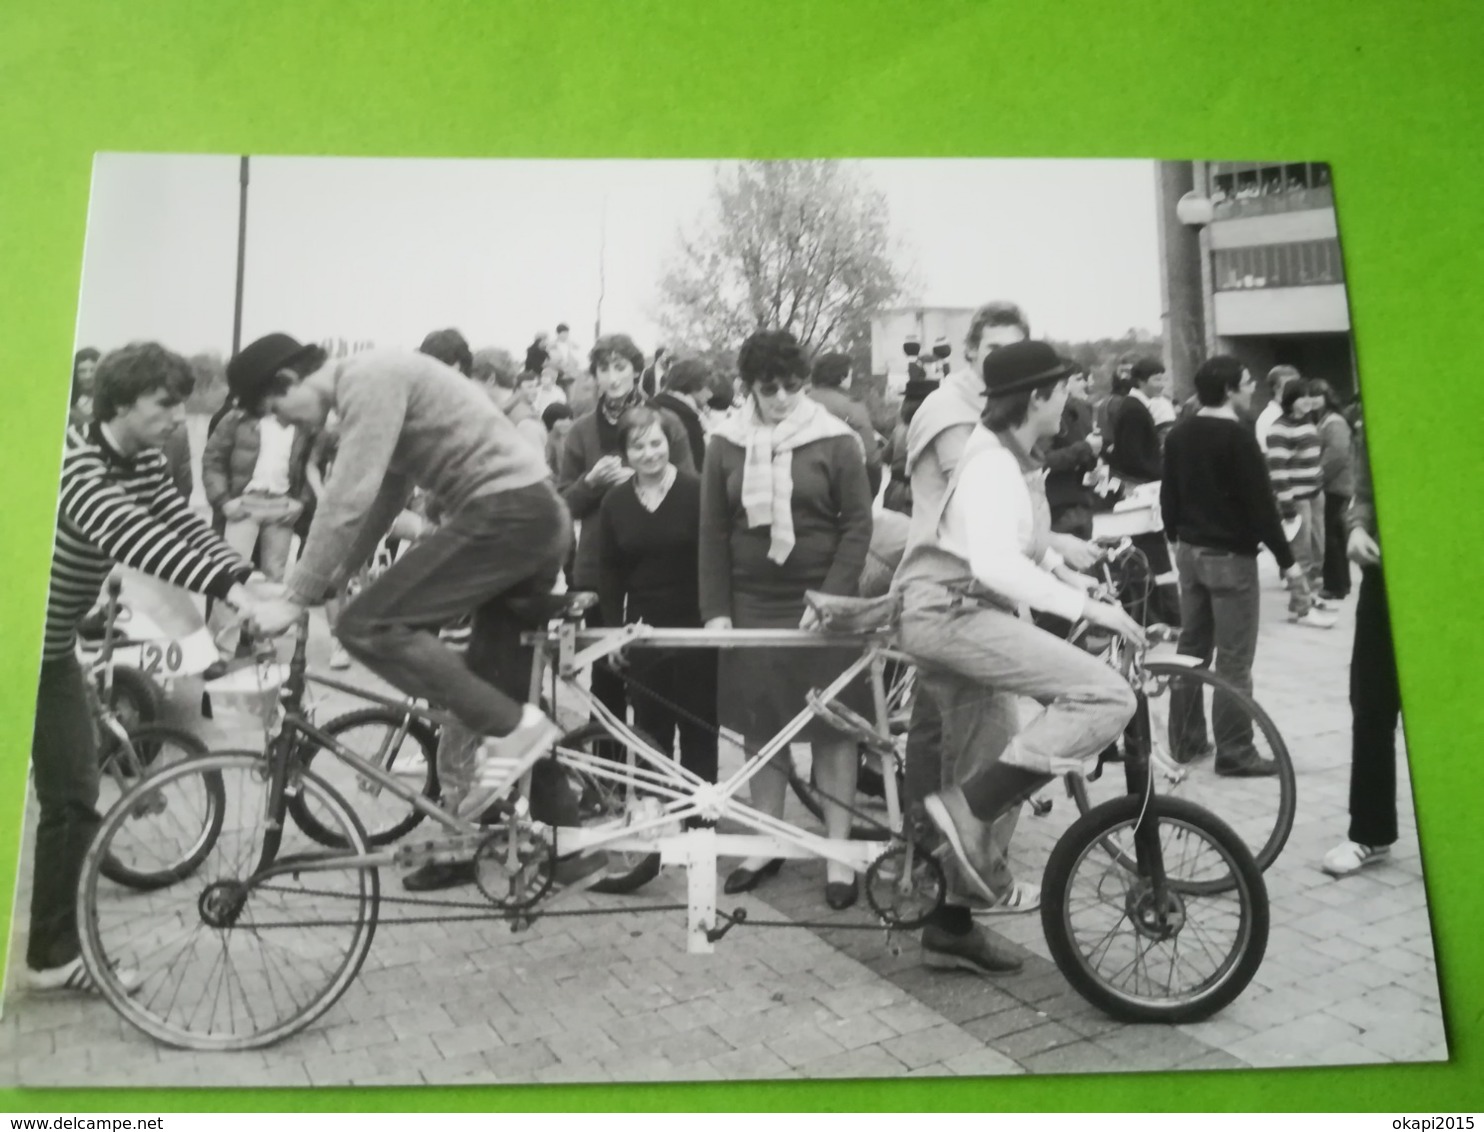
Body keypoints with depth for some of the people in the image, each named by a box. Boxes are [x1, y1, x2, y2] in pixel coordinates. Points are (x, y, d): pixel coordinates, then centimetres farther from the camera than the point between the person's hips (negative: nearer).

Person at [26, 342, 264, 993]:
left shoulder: (144, 463, -3)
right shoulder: (73, 463, -29)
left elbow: (184, 527, -9)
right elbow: (132, 539, -44)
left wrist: (253, 582, -25)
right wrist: (231, 593, -55)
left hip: (50, 649, 7)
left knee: (74, 800, 7)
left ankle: (54, 955, 19)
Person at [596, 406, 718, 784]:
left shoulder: (696, 492, -7)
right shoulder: (614, 502, 4)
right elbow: (609, 572, 7)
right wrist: (613, 629, 2)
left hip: (694, 626, -3)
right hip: (642, 630, 3)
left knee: (698, 726, 6)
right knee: (649, 728, 9)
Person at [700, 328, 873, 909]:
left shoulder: (835, 440, -3)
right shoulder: (726, 443, 4)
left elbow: (858, 524, -4)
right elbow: (713, 531, 5)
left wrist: (832, 597, -13)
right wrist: (715, 610, -1)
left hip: (820, 601, -2)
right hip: (751, 603, 3)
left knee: (831, 726, 2)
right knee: (759, 725, 8)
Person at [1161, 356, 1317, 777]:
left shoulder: (1179, 434, 8)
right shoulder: (1237, 436, -15)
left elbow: (1168, 496, 15)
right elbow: (1260, 504, -16)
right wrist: (1287, 561, -11)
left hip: (1189, 552, 8)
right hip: (1230, 556, -8)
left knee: (1191, 648, 13)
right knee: (1234, 658, -4)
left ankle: (1186, 740, 20)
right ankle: (1234, 753, 0)